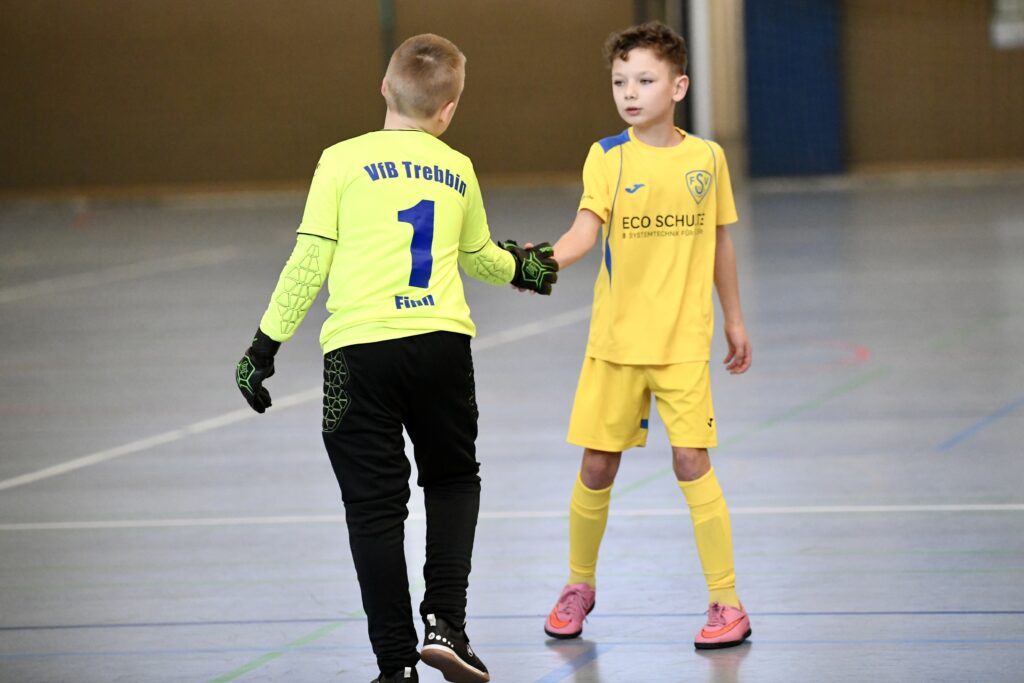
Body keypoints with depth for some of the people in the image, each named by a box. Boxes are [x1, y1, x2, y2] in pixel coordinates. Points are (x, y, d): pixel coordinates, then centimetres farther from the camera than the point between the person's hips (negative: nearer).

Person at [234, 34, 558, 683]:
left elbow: (309, 265, -2)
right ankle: (446, 620, 6)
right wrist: (520, 269, 50)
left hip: (359, 349, -2)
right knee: (454, 478, 22)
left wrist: (265, 346, 5)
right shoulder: (457, 169, 12)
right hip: (442, 342, 2)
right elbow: (479, 257, 28)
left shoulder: (343, 162, 1)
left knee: (375, 506, 4)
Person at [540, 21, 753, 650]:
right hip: (615, 339, 1)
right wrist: (547, 260, -35)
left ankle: (727, 603, -2)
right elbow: (586, 230, -16)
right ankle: (580, 586, 28)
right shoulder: (607, 157, -3)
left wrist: (734, 319, 17)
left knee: (692, 462, -10)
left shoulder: (707, 158, 2)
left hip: (683, 340, -1)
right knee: (597, 466, 6)